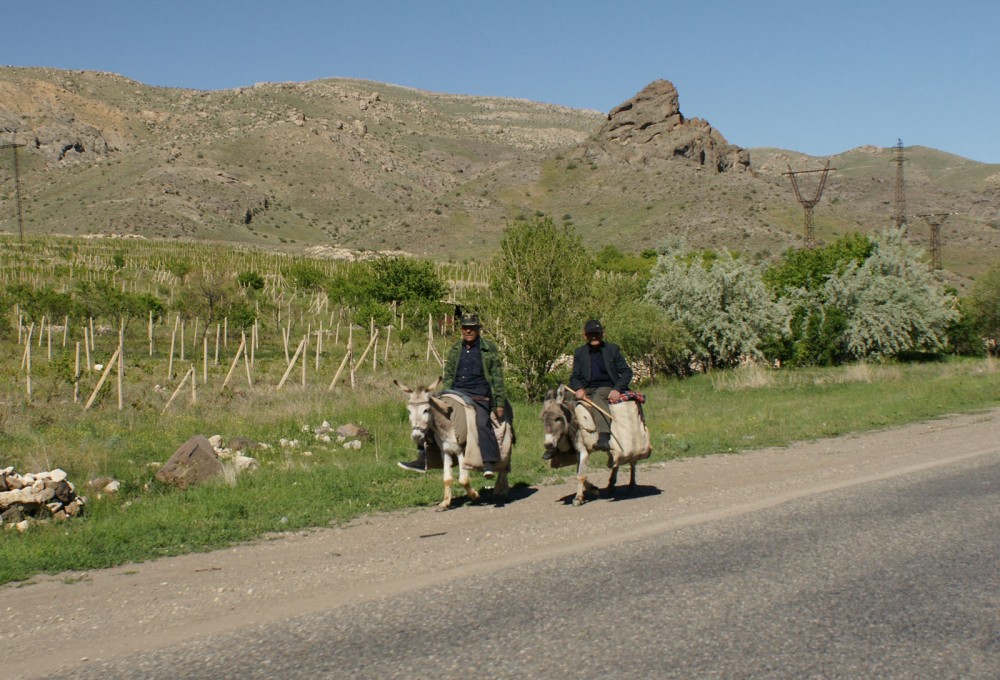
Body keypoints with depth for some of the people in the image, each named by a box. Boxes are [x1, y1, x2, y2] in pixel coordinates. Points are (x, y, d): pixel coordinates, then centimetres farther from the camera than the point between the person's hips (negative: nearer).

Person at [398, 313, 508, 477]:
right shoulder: (454, 350, 15)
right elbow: (448, 376, 19)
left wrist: (499, 403, -6)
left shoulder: (489, 349, 1)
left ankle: (489, 464, -33)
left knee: (482, 422, -31)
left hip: (479, 396, -5)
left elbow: (497, 378, 0)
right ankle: (422, 459, -1)